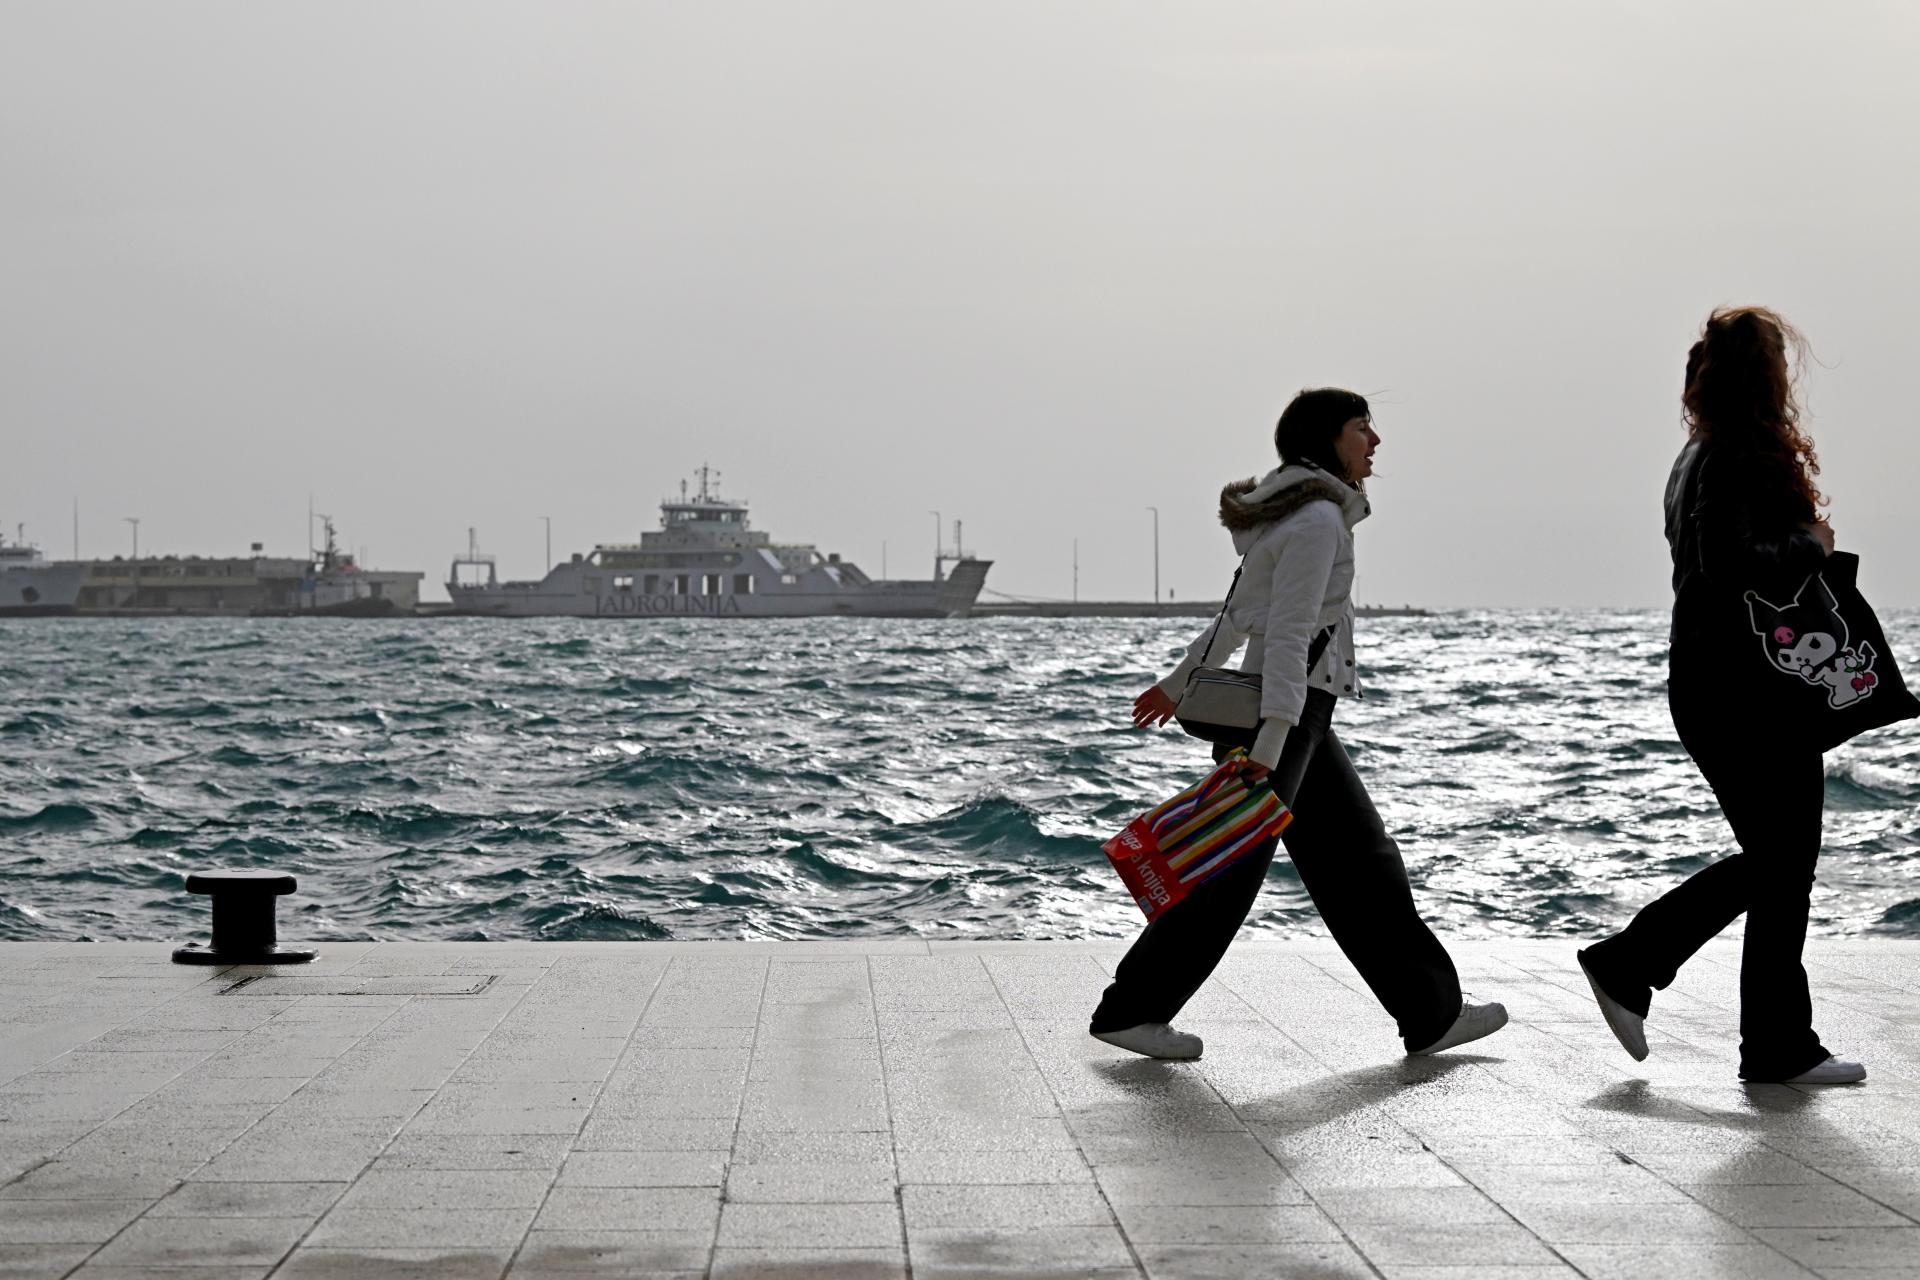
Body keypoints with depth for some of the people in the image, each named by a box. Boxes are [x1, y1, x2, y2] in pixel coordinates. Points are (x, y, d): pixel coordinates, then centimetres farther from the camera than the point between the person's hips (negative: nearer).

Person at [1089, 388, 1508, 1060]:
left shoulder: (1294, 512, 14)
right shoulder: (1318, 519, -15)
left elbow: (1241, 612, 22)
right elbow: (1289, 634, -23)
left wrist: (1180, 682, 29)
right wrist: (1270, 742, -28)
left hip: (1301, 719, 10)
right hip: (1284, 713, -10)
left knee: (1362, 862, 10)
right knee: (1232, 872, -4)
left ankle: (1431, 1011, 15)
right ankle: (1128, 1011, 4)